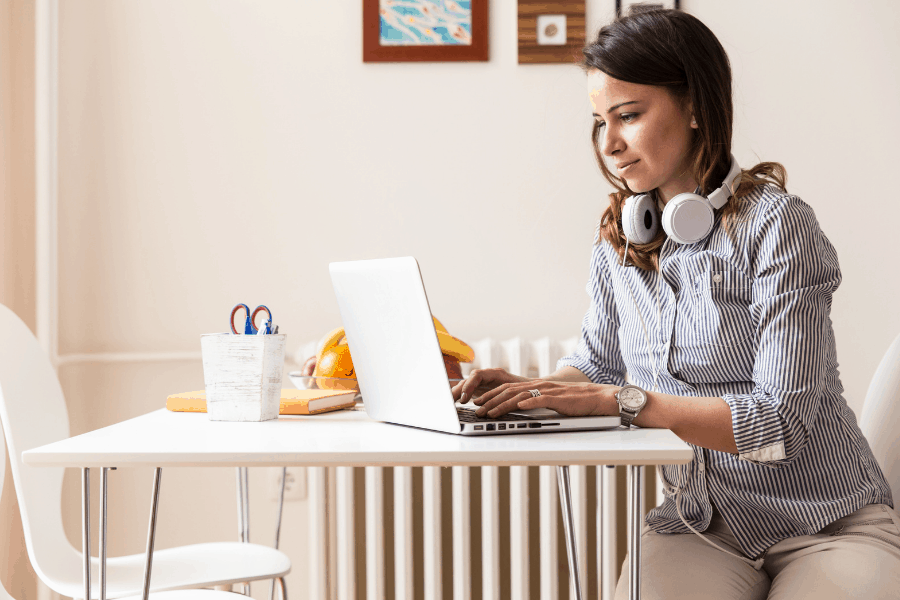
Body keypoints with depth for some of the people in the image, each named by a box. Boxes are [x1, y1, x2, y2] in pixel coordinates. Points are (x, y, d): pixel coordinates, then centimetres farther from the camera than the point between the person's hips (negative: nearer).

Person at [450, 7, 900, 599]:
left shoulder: (777, 227, -15)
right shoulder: (619, 240, 4)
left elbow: (783, 420, -21)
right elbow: (599, 362, 16)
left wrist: (625, 401, -26)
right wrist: (536, 389, -6)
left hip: (828, 527, -3)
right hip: (700, 526, 4)